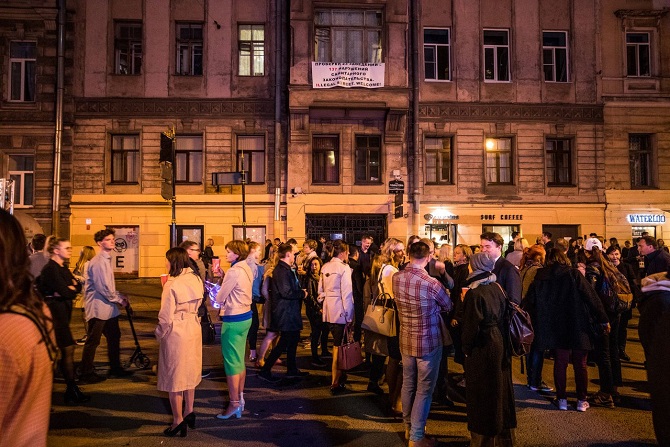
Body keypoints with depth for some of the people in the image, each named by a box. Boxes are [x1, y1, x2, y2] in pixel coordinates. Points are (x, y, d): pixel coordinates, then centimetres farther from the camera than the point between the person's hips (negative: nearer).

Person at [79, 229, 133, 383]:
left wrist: (119, 296, 10)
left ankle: (115, 368, 29)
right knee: (93, 341, 0)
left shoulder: (106, 259, 13)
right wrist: (119, 300, -12)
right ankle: (86, 374, 11)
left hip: (108, 307, 10)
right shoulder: (98, 262, -18)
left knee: (114, 337, 17)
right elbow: (103, 288, -22)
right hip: (98, 308, -10)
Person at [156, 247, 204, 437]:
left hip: (176, 331, -6)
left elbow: (166, 316, -17)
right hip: (194, 328, 7)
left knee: (173, 375, 8)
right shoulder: (196, 279, 0)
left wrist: (160, 333, 1)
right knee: (189, 371, 20)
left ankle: (178, 421, 17)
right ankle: (189, 411, 32)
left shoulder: (172, 284, -19)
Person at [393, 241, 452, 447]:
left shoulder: (396, 278, -9)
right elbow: (448, 306, -5)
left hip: (406, 340, 6)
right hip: (428, 342, -5)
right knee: (424, 389, 8)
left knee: (408, 384, 20)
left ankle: (408, 427, 38)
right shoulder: (431, 283, -24)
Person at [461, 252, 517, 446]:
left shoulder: (474, 293, -20)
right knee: (499, 387, 19)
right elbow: (503, 316, 7)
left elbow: (471, 326, -19)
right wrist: (502, 339, 15)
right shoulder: (497, 288, 0)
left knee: (481, 391, 6)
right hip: (500, 343, 7)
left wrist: (466, 347, -6)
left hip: (482, 347, -7)